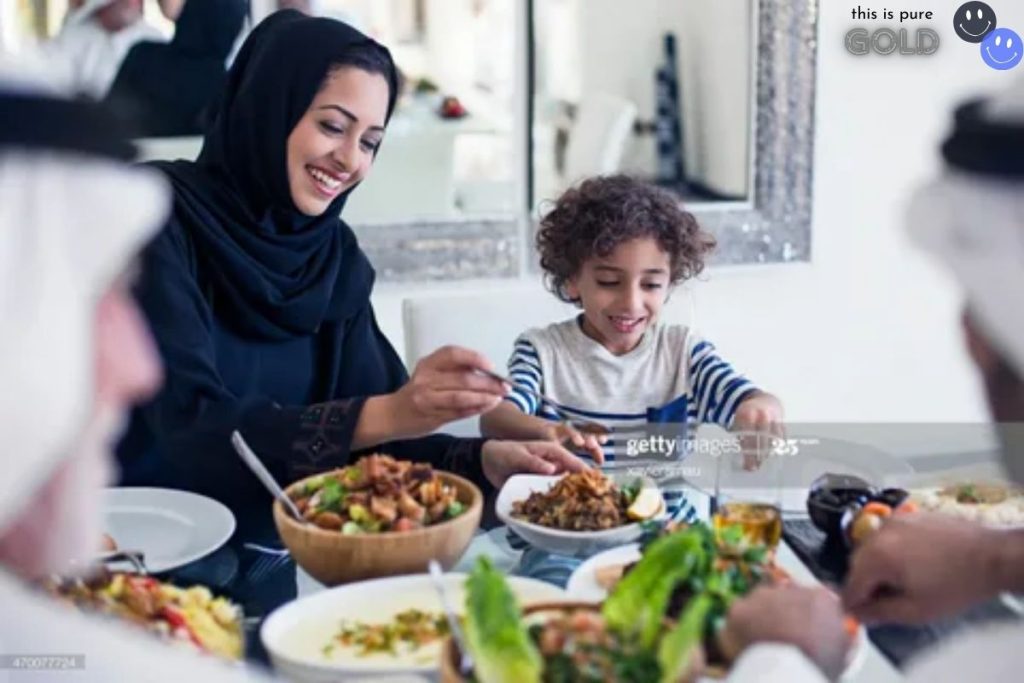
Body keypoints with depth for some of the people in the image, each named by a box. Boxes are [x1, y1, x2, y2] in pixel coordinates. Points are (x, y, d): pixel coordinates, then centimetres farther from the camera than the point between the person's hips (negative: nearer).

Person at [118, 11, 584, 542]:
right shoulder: (158, 220, -14)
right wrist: (383, 414, -31)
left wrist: (484, 460, -16)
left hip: (276, 543, 5)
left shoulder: (335, 253, 4)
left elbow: (366, 440, 1)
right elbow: (190, 425, -22)